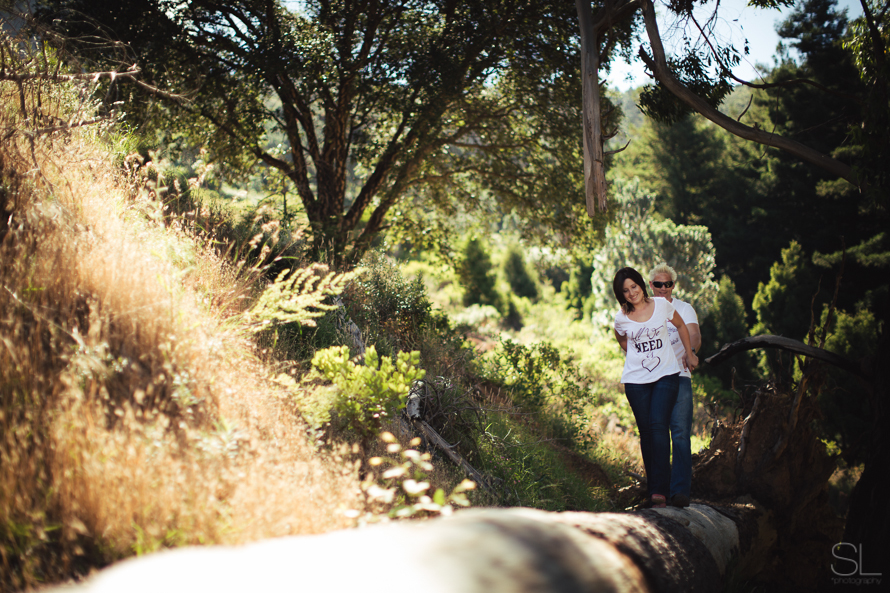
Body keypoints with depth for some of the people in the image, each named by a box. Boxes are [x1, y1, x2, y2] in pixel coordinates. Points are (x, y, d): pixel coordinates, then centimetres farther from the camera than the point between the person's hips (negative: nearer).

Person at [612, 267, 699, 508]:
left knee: (659, 426, -15)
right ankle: (652, 484, 13)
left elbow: (681, 326, 16)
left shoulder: (662, 305, -2)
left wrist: (689, 353, 17)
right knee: (646, 432, 1)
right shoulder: (621, 318, -3)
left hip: (666, 375, -1)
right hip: (636, 379, 1)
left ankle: (659, 490, -19)